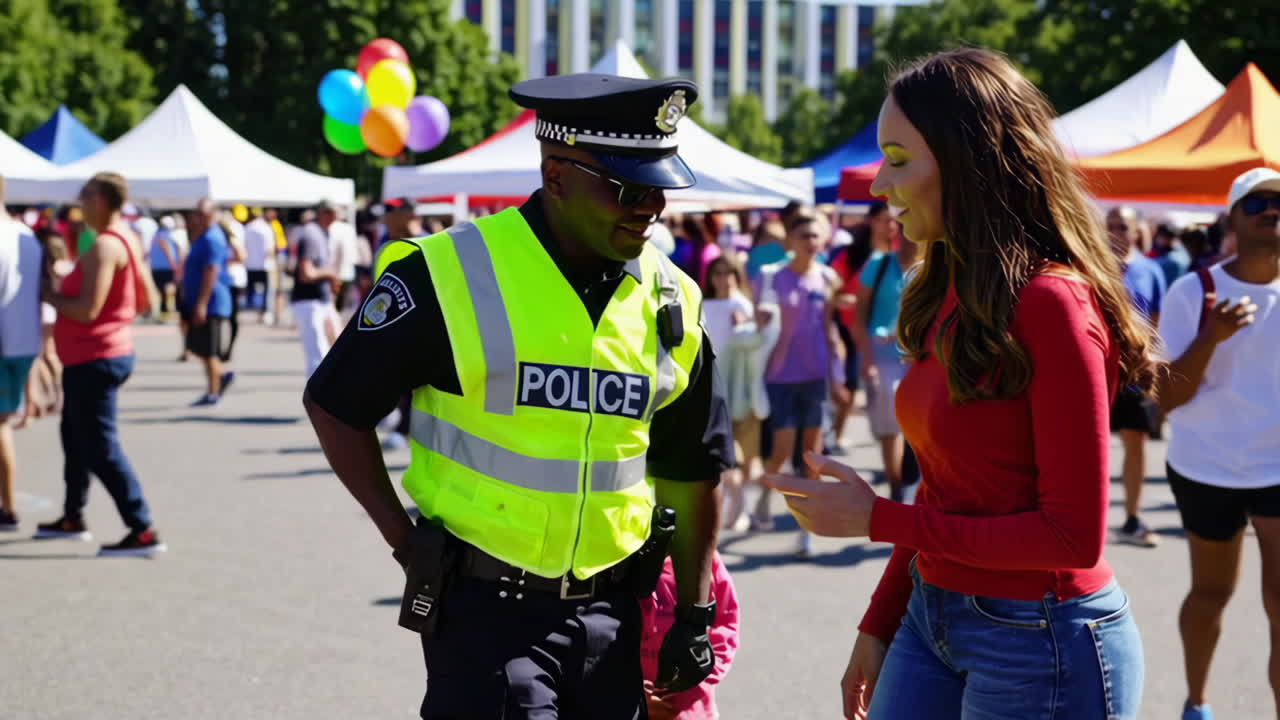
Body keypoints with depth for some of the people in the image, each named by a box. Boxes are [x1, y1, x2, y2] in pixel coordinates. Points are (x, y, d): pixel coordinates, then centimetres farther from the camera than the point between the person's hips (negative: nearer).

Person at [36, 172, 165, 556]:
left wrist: (50, 296, -11)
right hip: (99, 355, 10)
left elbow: (86, 310, -25)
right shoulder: (129, 240, 11)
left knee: (101, 448, -8)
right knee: (75, 437, 23)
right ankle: (73, 518, 36)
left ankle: (143, 532, -9)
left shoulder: (104, 246, -20)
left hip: (94, 361, -10)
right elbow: (145, 301, 16)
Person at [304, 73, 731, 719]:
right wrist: (403, 539, -6)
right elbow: (334, 404, -1)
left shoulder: (673, 303, 4)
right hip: (485, 609, -5)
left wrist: (694, 614, 13)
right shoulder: (451, 276, -11)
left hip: (610, 613, 5)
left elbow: (692, 469, 13)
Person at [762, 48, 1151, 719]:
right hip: (932, 615, 7)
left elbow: (1073, 535, -19)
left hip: (1041, 640, -7)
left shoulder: (1051, 305, -19)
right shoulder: (952, 295, 6)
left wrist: (878, 519, -17)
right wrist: (879, 625, 13)